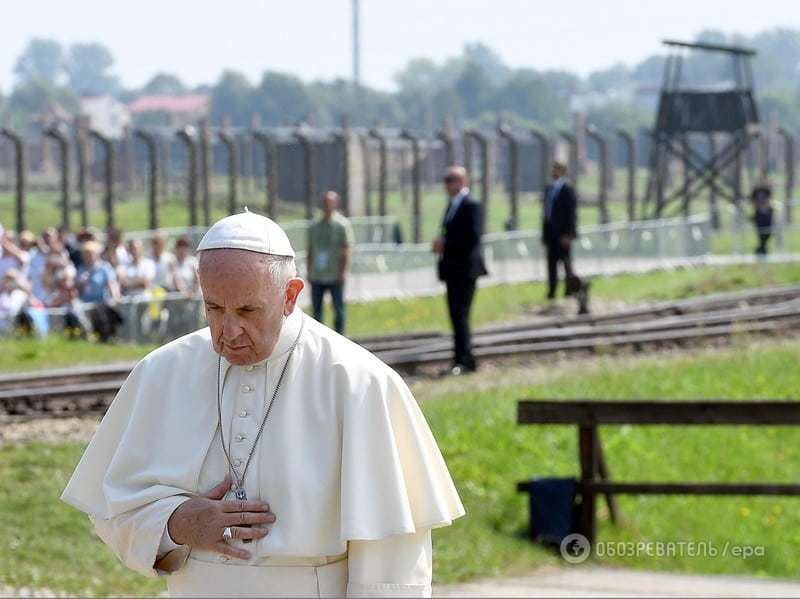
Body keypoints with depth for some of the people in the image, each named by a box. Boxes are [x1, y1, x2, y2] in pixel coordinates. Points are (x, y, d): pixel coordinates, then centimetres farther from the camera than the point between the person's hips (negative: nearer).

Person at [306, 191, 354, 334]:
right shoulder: (315, 227, 14)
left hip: (335, 275, -5)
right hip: (317, 275, 5)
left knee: (338, 308, 0)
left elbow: (347, 250, -7)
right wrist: (309, 272, 12)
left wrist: (344, 271, -14)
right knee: (317, 309, 6)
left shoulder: (342, 224, -3)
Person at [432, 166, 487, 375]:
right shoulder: (453, 205, 17)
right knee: (456, 315, 10)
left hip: (465, 269, -9)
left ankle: (465, 360, -9)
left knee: (460, 315, -11)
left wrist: (445, 244, -17)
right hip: (453, 269, 9)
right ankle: (462, 359, 15)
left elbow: (473, 236, -21)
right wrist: (441, 245, 4)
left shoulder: (472, 206, -12)